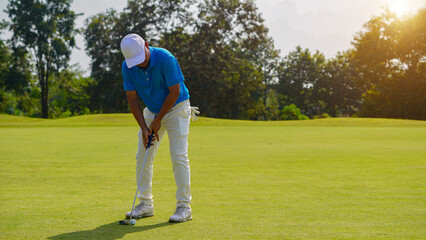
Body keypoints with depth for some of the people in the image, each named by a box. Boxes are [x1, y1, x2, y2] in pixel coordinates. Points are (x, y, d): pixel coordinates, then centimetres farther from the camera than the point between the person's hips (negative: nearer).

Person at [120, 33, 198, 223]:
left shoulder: (165, 58, -26)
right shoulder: (127, 67, -11)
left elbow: (174, 92, -22)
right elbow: (132, 99, -7)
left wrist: (158, 120, -17)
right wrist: (144, 127, -15)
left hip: (176, 108, -5)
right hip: (152, 111, 5)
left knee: (179, 156, -13)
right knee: (143, 157, 2)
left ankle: (184, 206, -8)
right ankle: (146, 205, 11)